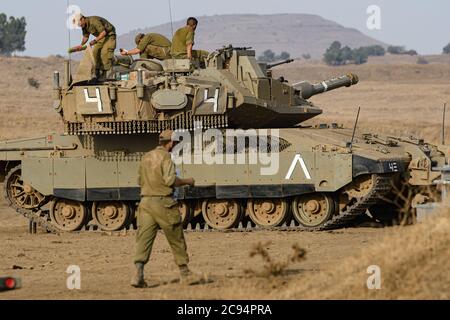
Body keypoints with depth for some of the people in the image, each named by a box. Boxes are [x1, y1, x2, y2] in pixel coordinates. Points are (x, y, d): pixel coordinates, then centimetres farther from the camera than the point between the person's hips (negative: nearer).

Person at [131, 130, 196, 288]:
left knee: (143, 238, -3)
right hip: (163, 202, -6)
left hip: (145, 202, 6)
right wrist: (187, 181, -3)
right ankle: (184, 272, 21)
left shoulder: (146, 157, 16)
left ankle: (138, 274, -18)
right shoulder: (165, 157, -8)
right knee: (176, 238, 10)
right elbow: (170, 180, -18)